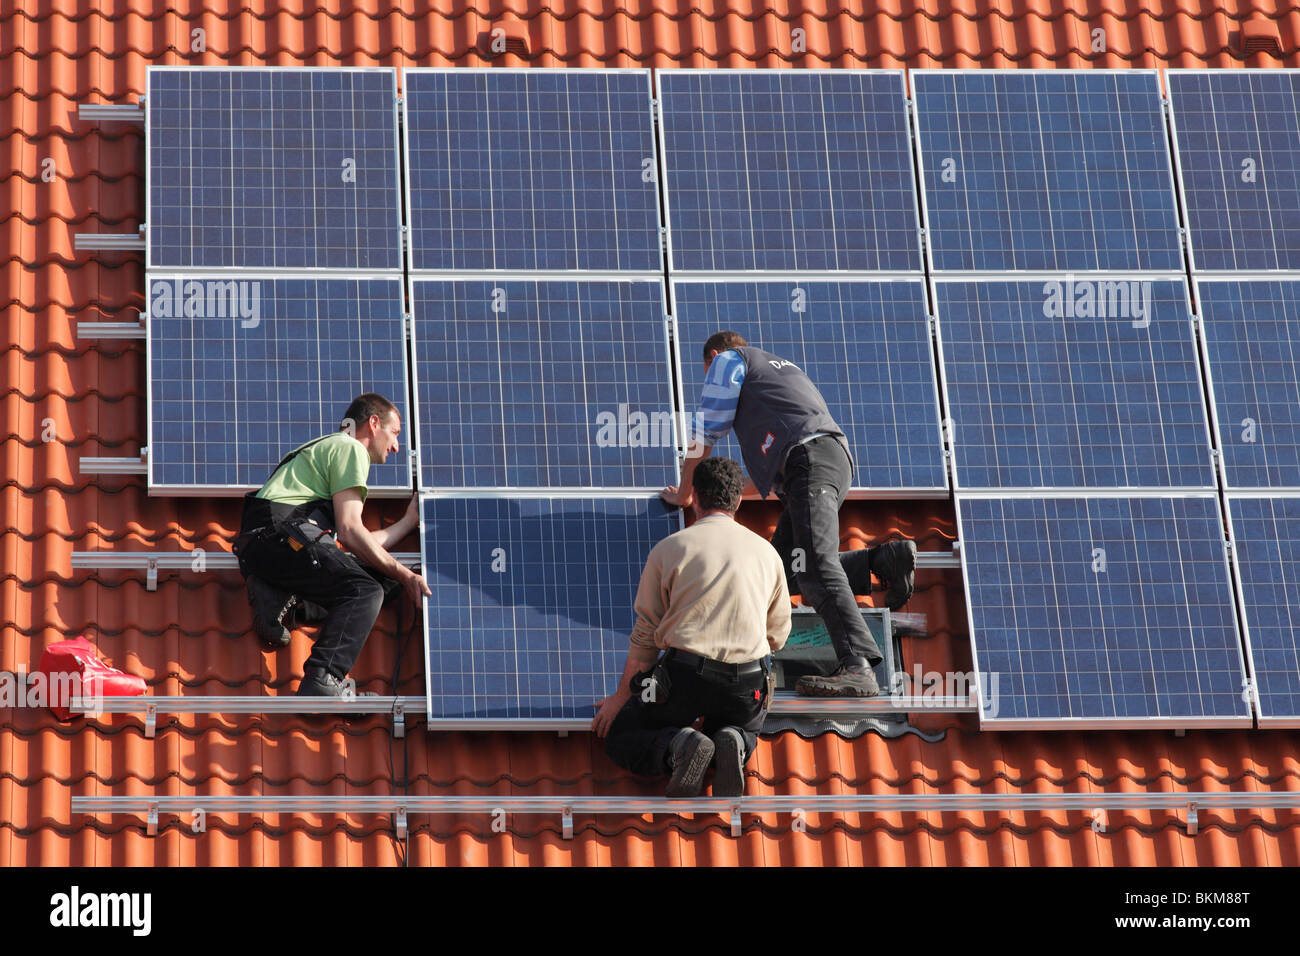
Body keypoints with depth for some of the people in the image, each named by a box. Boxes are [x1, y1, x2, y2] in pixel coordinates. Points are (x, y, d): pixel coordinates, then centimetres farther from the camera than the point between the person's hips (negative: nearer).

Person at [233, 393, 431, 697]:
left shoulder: (331, 447, 36)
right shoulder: (351, 448, 4)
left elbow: (361, 546, 30)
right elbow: (349, 532, -7)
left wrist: (410, 519, 39)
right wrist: (404, 575, -2)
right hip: (281, 534, -9)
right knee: (365, 589, -20)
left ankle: (280, 596, -9)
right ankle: (321, 683, -37)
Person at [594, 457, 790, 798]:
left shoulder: (669, 549, 3)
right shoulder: (767, 553, 12)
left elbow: (645, 636, 4)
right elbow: (777, 635, 22)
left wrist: (620, 699, 14)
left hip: (685, 677, -3)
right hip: (746, 686, 3)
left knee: (618, 736, 16)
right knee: (744, 729, 34)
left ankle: (678, 747, -17)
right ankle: (731, 745, -6)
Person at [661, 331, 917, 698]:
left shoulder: (728, 360, 16)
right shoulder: (782, 366, 40)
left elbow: (704, 436, 15)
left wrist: (684, 493, 28)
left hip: (810, 459, -9)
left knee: (813, 567, -24)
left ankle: (858, 668, -41)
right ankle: (886, 558, -6)